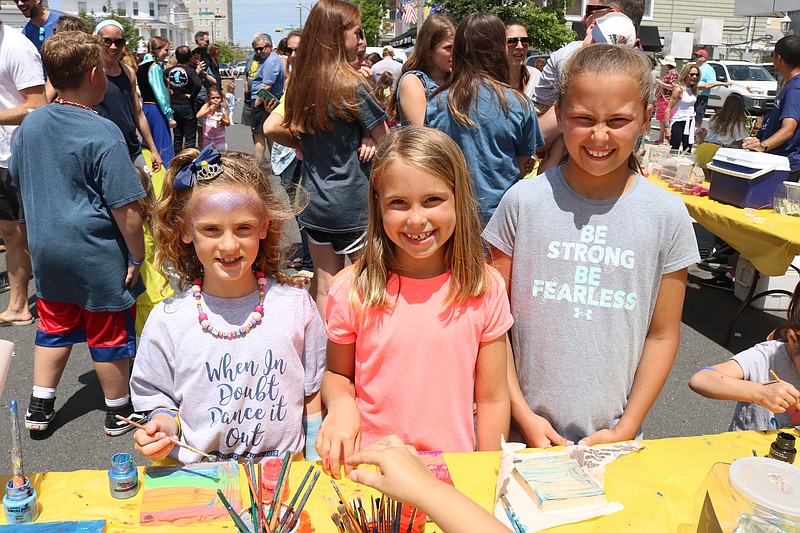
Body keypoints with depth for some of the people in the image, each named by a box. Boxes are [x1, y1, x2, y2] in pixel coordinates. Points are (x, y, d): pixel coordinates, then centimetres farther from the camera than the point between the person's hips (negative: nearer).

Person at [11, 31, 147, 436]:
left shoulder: (30, 123, 1)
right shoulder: (103, 133, -20)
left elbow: (17, 178, 14)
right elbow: (125, 207, -21)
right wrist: (137, 257, -11)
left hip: (46, 249, 7)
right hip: (96, 255, -6)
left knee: (55, 326, 21)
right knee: (110, 332, 9)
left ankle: (40, 407, 30)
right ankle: (119, 411, 24)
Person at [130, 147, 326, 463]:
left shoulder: (296, 306, -2)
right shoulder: (167, 320, -2)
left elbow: (314, 391, 7)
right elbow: (156, 396, 9)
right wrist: (163, 422, -11)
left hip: (283, 472, -1)